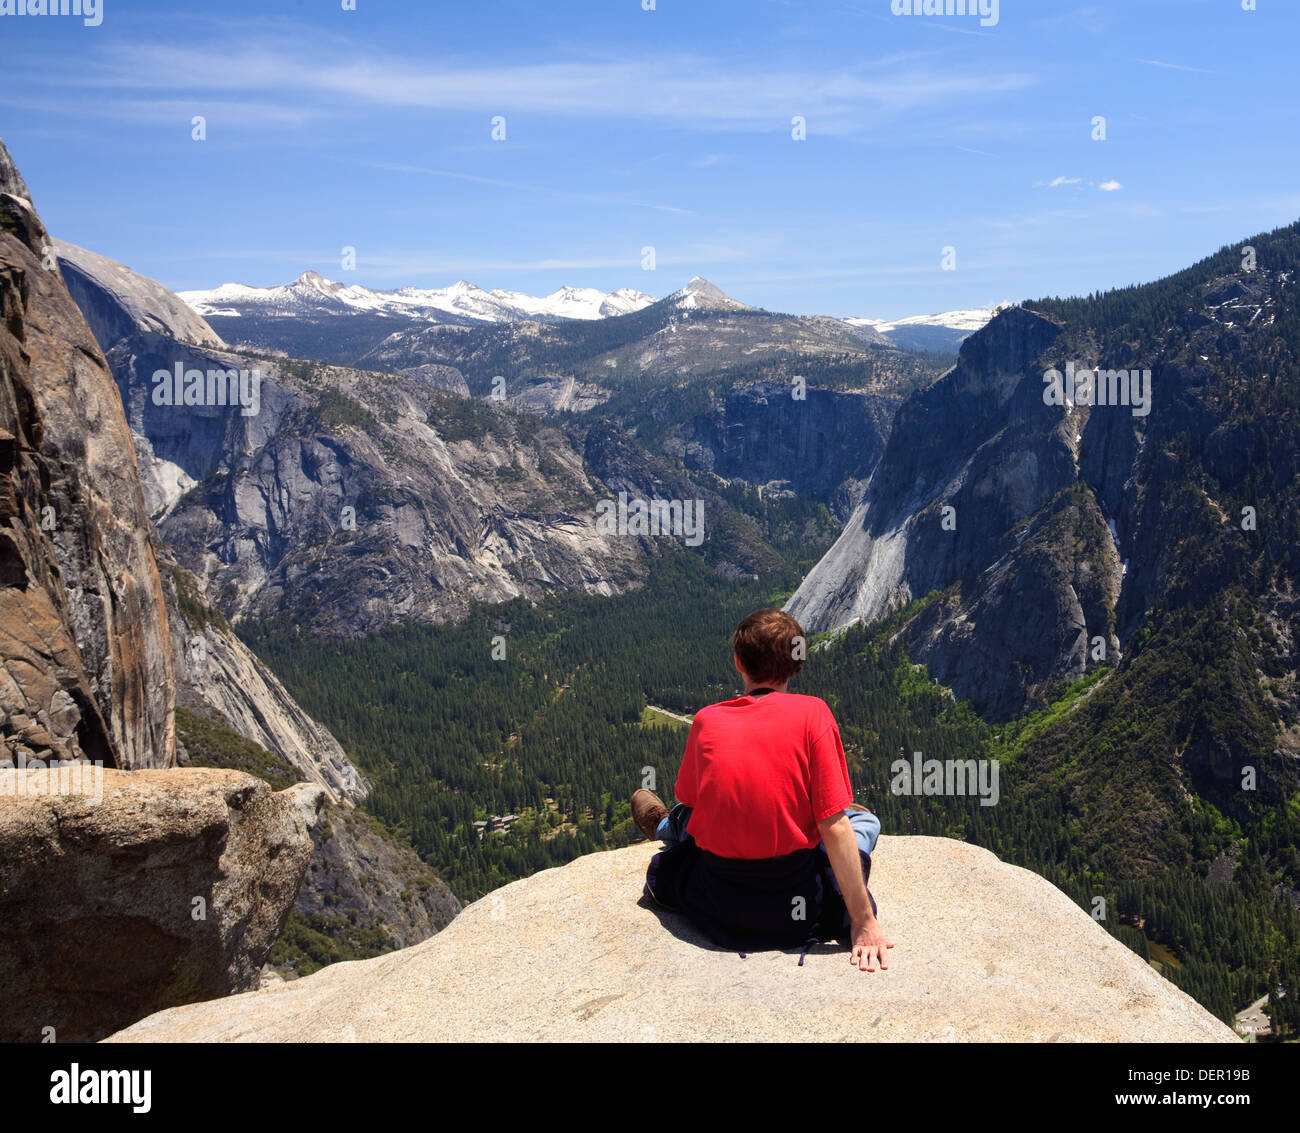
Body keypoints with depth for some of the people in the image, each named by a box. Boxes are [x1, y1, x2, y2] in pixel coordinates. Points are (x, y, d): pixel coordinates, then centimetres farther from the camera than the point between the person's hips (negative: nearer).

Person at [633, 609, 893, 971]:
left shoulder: (706, 720, -4)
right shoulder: (811, 713, -12)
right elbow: (834, 826, -15)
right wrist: (863, 921, -11)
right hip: (798, 913, -2)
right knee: (864, 819, 25)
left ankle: (662, 827, 65)